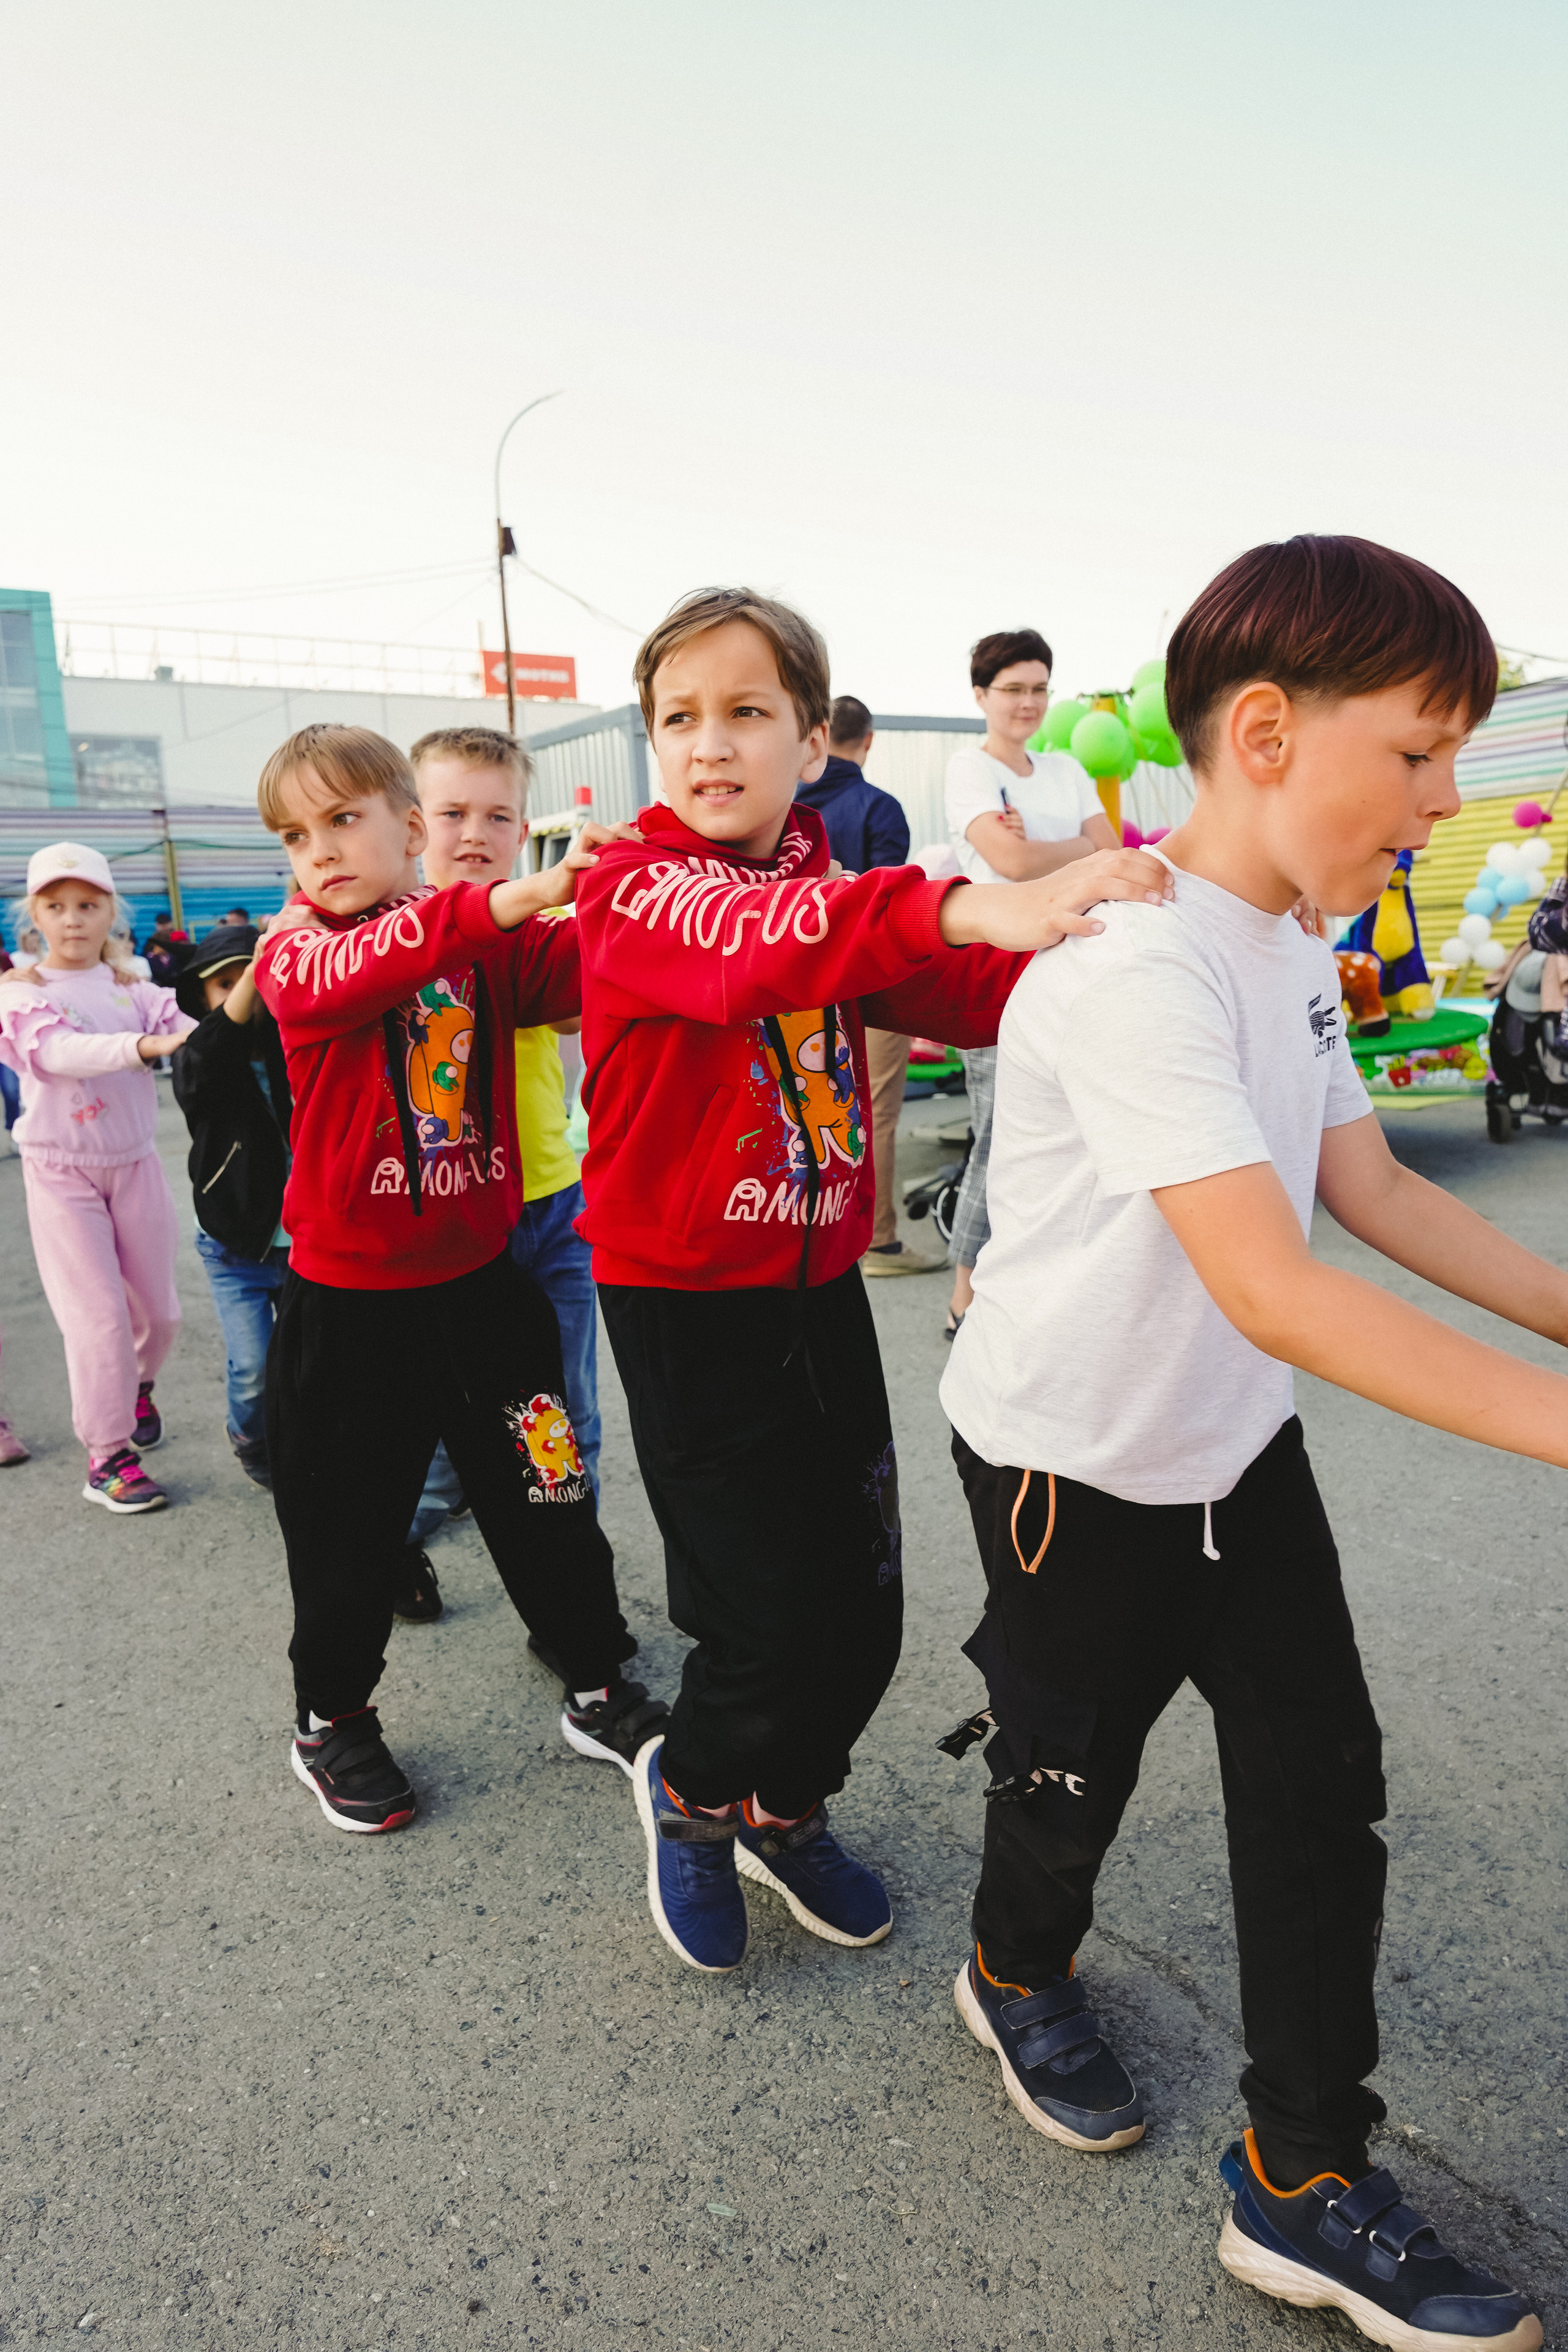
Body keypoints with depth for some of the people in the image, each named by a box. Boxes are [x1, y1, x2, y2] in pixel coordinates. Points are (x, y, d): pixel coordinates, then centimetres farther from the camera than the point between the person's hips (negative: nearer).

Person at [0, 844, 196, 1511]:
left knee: (157, 1309, 10)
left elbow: (183, 1025, -13)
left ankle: (137, 1386, 43)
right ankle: (107, 1455, 9)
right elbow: (57, 1050, -25)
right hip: (62, 1172, -3)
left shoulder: (131, 987, 4)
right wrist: (145, 1045, -42)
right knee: (99, 1317, -6)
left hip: (134, 1162, 3)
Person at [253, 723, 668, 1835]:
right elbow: (344, 975, -30)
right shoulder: (294, 953, -6)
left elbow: (582, 970, -15)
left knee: (547, 1498, 11)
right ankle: (332, 1722, 38)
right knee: (348, 1530, 13)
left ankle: (599, 1690, 33)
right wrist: (507, 900, -42)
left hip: (479, 1282, 2)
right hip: (348, 1304, -1)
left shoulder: (491, 938, 1)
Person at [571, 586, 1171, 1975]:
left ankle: (783, 1811, 41)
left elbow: (989, 997, -2)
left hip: (822, 1295, 6)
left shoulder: (838, 898, 8)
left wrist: (1089, 930, -21)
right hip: (689, 1311, -5)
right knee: (770, 1631, -2)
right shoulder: (633, 889, -11)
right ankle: (687, 1787, 32)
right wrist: (966, 905, -48)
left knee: (864, 1616, 12)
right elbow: (750, 938, -34)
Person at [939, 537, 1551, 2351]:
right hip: (1072, 1464, -7)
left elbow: (1375, 1192, 8)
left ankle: (1305, 2180, 28)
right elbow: (1273, 1293, -35)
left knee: (1320, 1781, 9)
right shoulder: (1136, 968, -29)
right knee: (1073, 1768, 15)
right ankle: (1019, 1972, 48)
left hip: (1237, 1445, 8)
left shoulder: (1291, 957, 3)